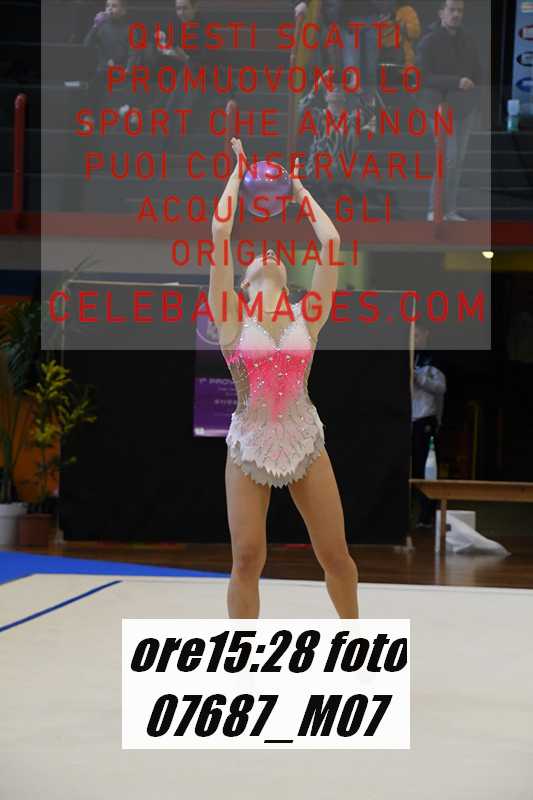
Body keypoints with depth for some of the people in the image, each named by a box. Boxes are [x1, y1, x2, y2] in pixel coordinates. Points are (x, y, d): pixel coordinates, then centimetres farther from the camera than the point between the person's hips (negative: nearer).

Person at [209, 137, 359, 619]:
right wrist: (239, 169, 4)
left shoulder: (306, 318, 5)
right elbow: (220, 231, -6)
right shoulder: (233, 316, 1)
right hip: (249, 447, -1)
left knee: (335, 554, 6)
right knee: (247, 559, -5)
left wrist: (298, 187, 11)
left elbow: (331, 240, 0)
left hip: (305, 444, 2)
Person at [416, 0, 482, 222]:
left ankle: (450, 210, 12)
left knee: (458, 159, 7)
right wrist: (456, 82, -26)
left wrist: (472, 90, 2)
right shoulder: (430, 41, -8)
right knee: (449, 156, -14)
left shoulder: (467, 41, 10)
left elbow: (478, 73, 19)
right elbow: (424, 76, -17)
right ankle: (435, 209, -6)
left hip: (466, 109, 6)